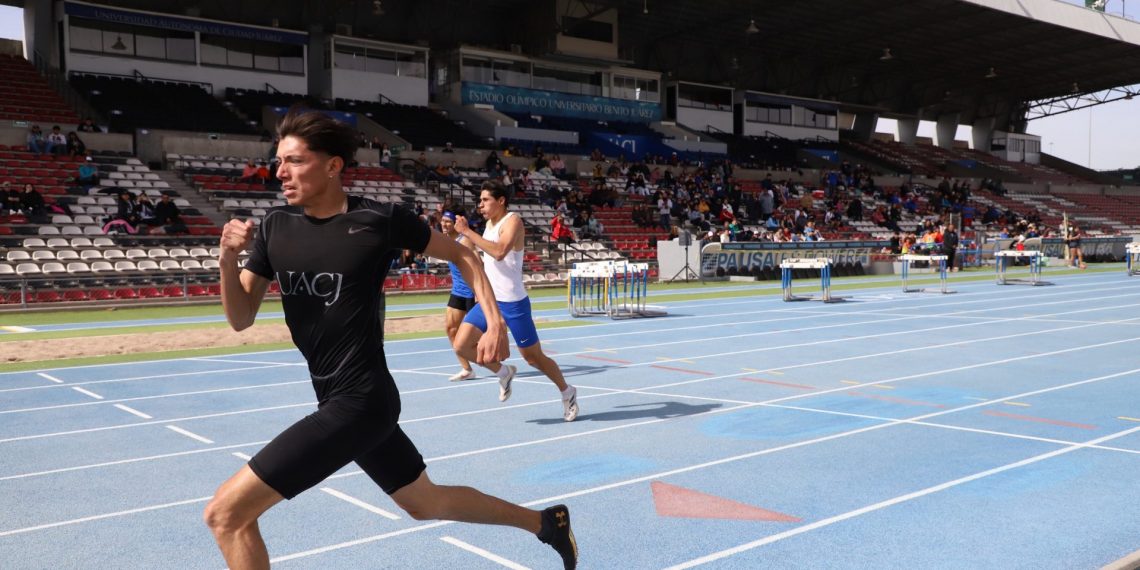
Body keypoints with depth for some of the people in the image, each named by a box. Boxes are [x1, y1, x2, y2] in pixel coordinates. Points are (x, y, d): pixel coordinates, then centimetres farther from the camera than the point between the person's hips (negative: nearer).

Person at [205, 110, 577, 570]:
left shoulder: (379, 220, -12)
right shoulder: (275, 227, 4)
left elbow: (461, 256, 2)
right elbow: (241, 318, 4)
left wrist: (496, 323, -6)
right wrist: (228, 260, -13)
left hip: (358, 402, -7)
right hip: (346, 401, 7)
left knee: (225, 514, -8)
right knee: (426, 503, 24)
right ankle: (547, 523, 42)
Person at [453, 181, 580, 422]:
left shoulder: (512, 221, -14)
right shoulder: (489, 224, 12)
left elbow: (499, 251, -33)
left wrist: (467, 232, -29)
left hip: (513, 302, -7)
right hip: (489, 300, 8)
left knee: (534, 357, 3)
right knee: (462, 345, -6)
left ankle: (568, 393, 27)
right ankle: (503, 372, 18)